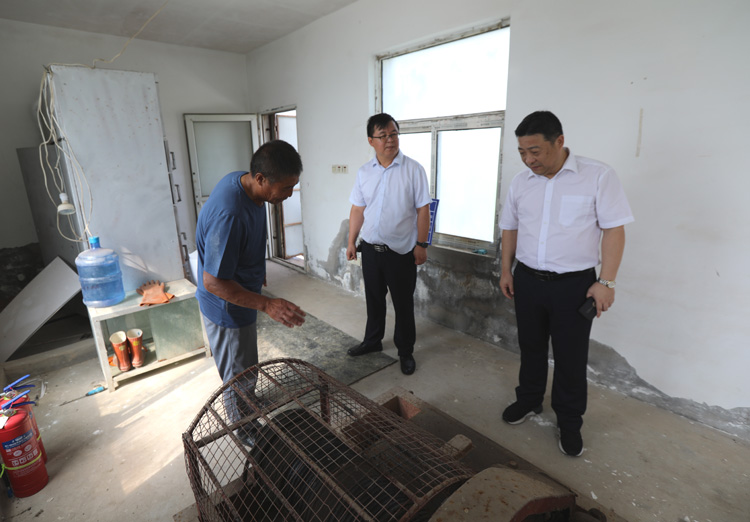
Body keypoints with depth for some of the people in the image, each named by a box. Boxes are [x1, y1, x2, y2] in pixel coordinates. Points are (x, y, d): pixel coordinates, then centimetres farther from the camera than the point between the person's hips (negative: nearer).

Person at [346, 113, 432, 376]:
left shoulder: (413, 169, -8)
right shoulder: (364, 172, 4)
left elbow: (423, 209, -8)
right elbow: (358, 209, 8)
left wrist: (421, 244, -11)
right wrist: (351, 242, 7)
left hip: (400, 251, -4)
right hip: (370, 248, 4)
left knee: (403, 304, 8)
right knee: (374, 298, 19)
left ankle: (405, 351, 26)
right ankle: (372, 341, 39)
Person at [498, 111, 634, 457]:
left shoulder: (598, 176, -9)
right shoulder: (520, 182, 4)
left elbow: (614, 229, -9)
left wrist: (606, 281, -13)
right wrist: (506, 270, 9)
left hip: (574, 284, -4)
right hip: (527, 280, 4)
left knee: (570, 357, 8)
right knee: (530, 346, 18)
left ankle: (569, 422, 29)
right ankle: (529, 400, 39)